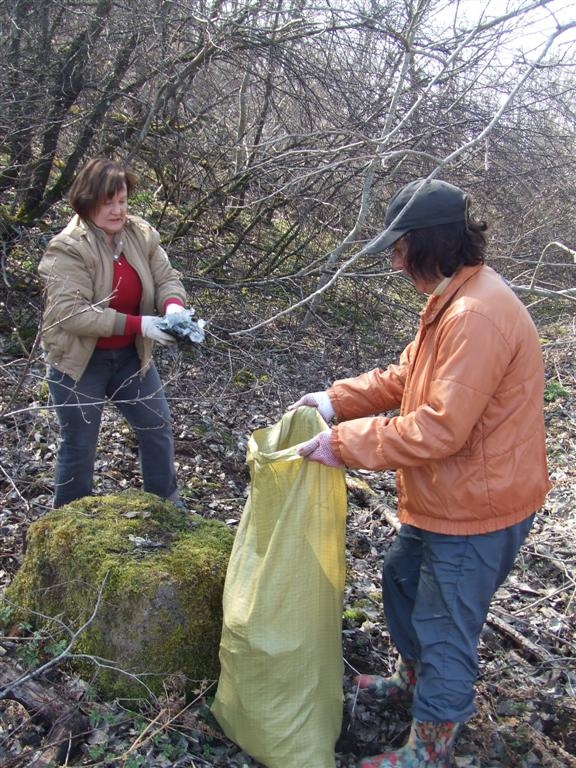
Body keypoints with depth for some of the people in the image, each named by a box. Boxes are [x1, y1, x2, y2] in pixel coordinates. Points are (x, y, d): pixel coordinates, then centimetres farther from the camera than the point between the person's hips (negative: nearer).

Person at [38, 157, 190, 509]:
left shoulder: (141, 234, -5)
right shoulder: (68, 248, -23)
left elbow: (167, 278, -2)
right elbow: (70, 312, -30)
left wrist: (173, 306, -27)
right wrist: (137, 324, -34)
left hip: (130, 354, 6)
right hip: (80, 360, -5)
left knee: (158, 425, 14)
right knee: (79, 444, 8)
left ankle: (166, 501, 35)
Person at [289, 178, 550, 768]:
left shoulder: (477, 315, -29)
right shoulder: (451, 302, 6)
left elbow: (441, 428, -31)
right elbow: (404, 376, 11)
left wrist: (345, 442, -24)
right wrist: (337, 399, -1)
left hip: (477, 509, -10)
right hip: (443, 498, 11)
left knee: (445, 629, 6)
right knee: (402, 580, 27)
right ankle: (414, 679, 52)